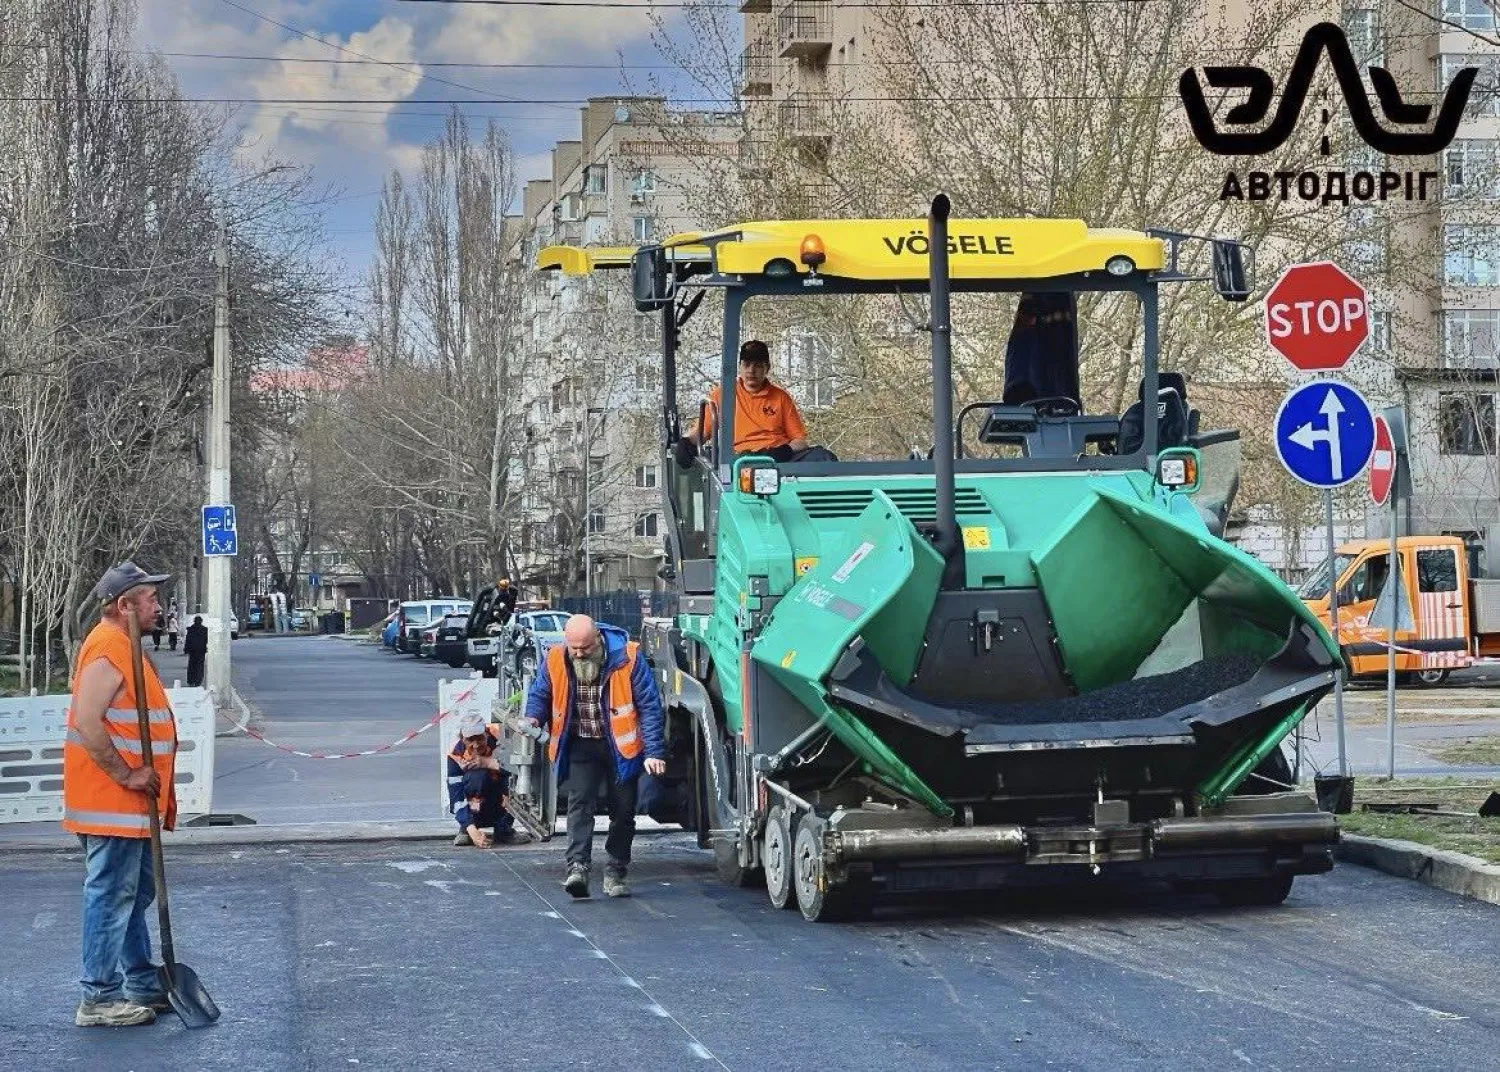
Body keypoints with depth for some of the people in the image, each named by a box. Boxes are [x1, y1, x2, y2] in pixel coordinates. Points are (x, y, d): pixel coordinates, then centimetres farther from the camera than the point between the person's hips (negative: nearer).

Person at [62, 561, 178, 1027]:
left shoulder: (124, 646, 15)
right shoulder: (107, 649, -18)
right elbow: (87, 723, -27)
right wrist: (126, 775, -22)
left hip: (131, 802, 11)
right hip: (111, 803, -11)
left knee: (136, 894, 17)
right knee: (111, 896, -6)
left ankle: (143, 985, 27)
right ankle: (99, 998, -1)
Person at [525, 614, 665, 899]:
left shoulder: (628, 657, -15)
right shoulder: (556, 661, -7)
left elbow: (649, 706, -12)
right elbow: (540, 694, 11)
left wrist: (653, 752, -17)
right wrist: (533, 718, -12)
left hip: (621, 746, -1)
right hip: (581, 746, 1)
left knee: (624, 810, 5)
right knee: (580, 803, -15)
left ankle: (615, 873, 17)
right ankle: (577, 868, -24)